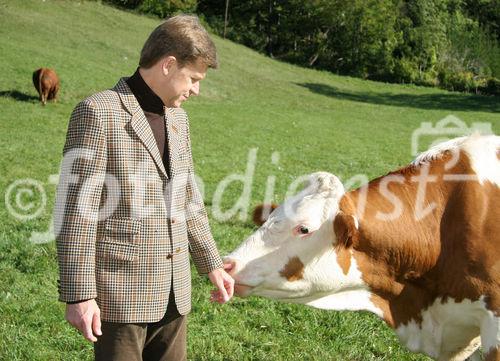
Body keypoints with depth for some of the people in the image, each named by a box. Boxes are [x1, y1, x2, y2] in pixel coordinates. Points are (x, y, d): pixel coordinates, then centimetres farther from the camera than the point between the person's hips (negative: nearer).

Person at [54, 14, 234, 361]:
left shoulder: (178, 117, 13)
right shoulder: (99, 112, -11)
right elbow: (77, 210, -14)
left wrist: (212, 264, 22)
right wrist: (79, 294, -16)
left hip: (173, 291, 7)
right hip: (121, 292, -7)